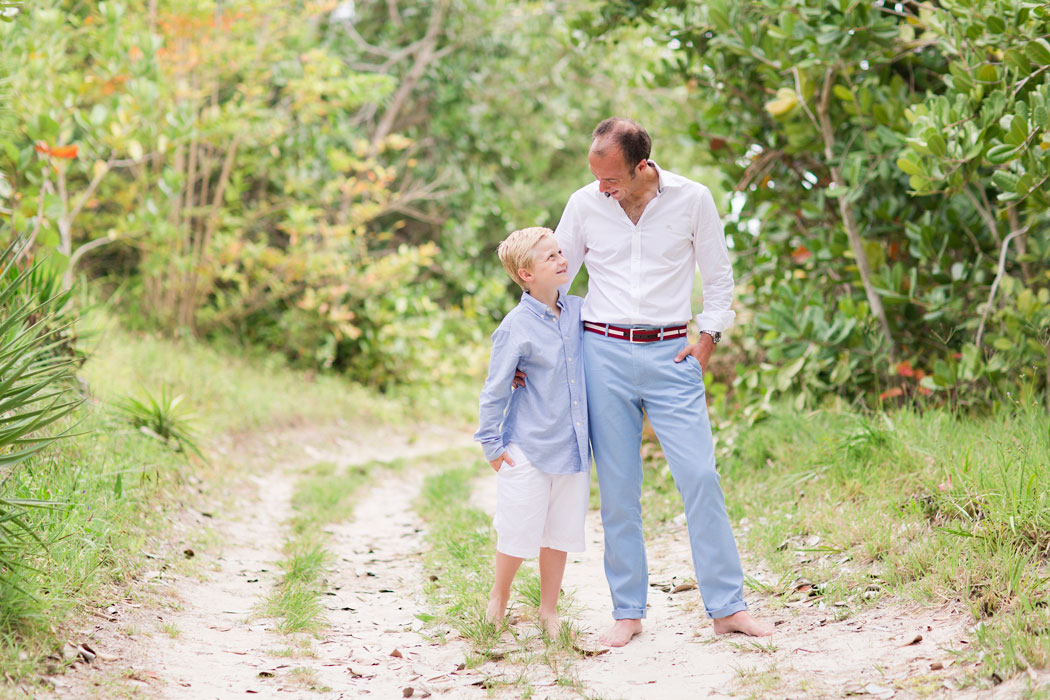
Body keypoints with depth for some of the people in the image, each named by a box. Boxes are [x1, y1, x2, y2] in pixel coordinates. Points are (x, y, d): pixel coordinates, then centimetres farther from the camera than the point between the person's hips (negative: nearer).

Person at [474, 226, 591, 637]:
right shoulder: (517, 326, -13)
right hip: (529, 450, -5)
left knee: (560, 533, 10)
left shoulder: (579, 311, 3)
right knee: (518, 533, 3)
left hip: (573, 448, 5)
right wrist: (491, 444, -6)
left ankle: (549, 611, 25)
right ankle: (498, 598, 29)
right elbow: (495, 388, -8)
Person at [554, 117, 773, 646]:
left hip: (669, 352, -1)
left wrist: (708, 336, -1)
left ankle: (726, 606, 2)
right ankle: (627, 612, 12)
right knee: (617, 488, 3)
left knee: (700, 476, -6)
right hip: (603, 351, 1)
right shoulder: (584, 205, 2)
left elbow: (717, 275, 10)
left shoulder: (692, 199, -1)